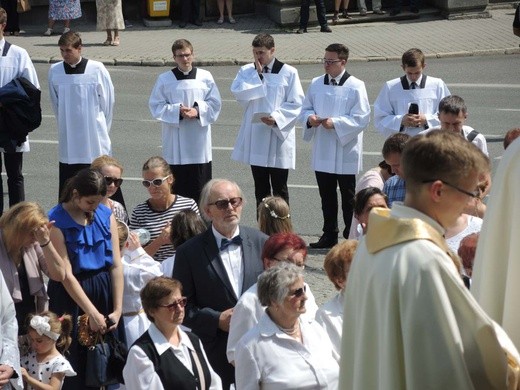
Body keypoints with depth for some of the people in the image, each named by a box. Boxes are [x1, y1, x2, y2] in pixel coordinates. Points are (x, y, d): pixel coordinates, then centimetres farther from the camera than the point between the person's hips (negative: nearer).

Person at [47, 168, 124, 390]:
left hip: (105, 290, 4)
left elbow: (116, 265, -1)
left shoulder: (106, 215, 0)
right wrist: (93, 313, -17)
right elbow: (66, 275, -14)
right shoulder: (56, 221, -12)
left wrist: (117, 310, -7)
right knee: (75, 363, 5)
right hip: (71, 296, -4)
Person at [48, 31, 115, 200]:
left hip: (94, 137, -2)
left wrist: (100, 127, 7)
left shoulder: (97, 69, -9)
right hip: (68, 138, 2)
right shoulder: (54, 71, -1)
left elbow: (108, 101, 1)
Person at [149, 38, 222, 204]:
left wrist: (198, 110, -14)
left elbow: (215, 103, 3)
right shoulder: (164, 79, 0)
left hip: (199, 139, 1)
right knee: (177, 185, 3)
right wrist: (178, 111, -16)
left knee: (200, 184, 5)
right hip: (175, 143, -1)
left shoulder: (205, 77, 2)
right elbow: (156, 106, -1)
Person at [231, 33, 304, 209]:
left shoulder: (288, 73, -4)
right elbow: (237, 92, -9)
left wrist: (277, 117, -20)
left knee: (279, 188, 2)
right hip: (255, 136, 4)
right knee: (260, 188, 13)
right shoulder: (246, 71, 7)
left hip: (279, 135, -4)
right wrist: (257, 74, -11)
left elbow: (296, 104, -7)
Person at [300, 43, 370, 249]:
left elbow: (362, 118, -13)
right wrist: (310, 117, -8)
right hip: (322, 151, 5)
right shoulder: (316, 84, 8)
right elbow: (305, 108, 15)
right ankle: (329, 236, 24)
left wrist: (335, 123, -21)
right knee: (326, 196, 13)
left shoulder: (355, 87, -9)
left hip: (346, 152, -5)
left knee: (348, 197, 4)